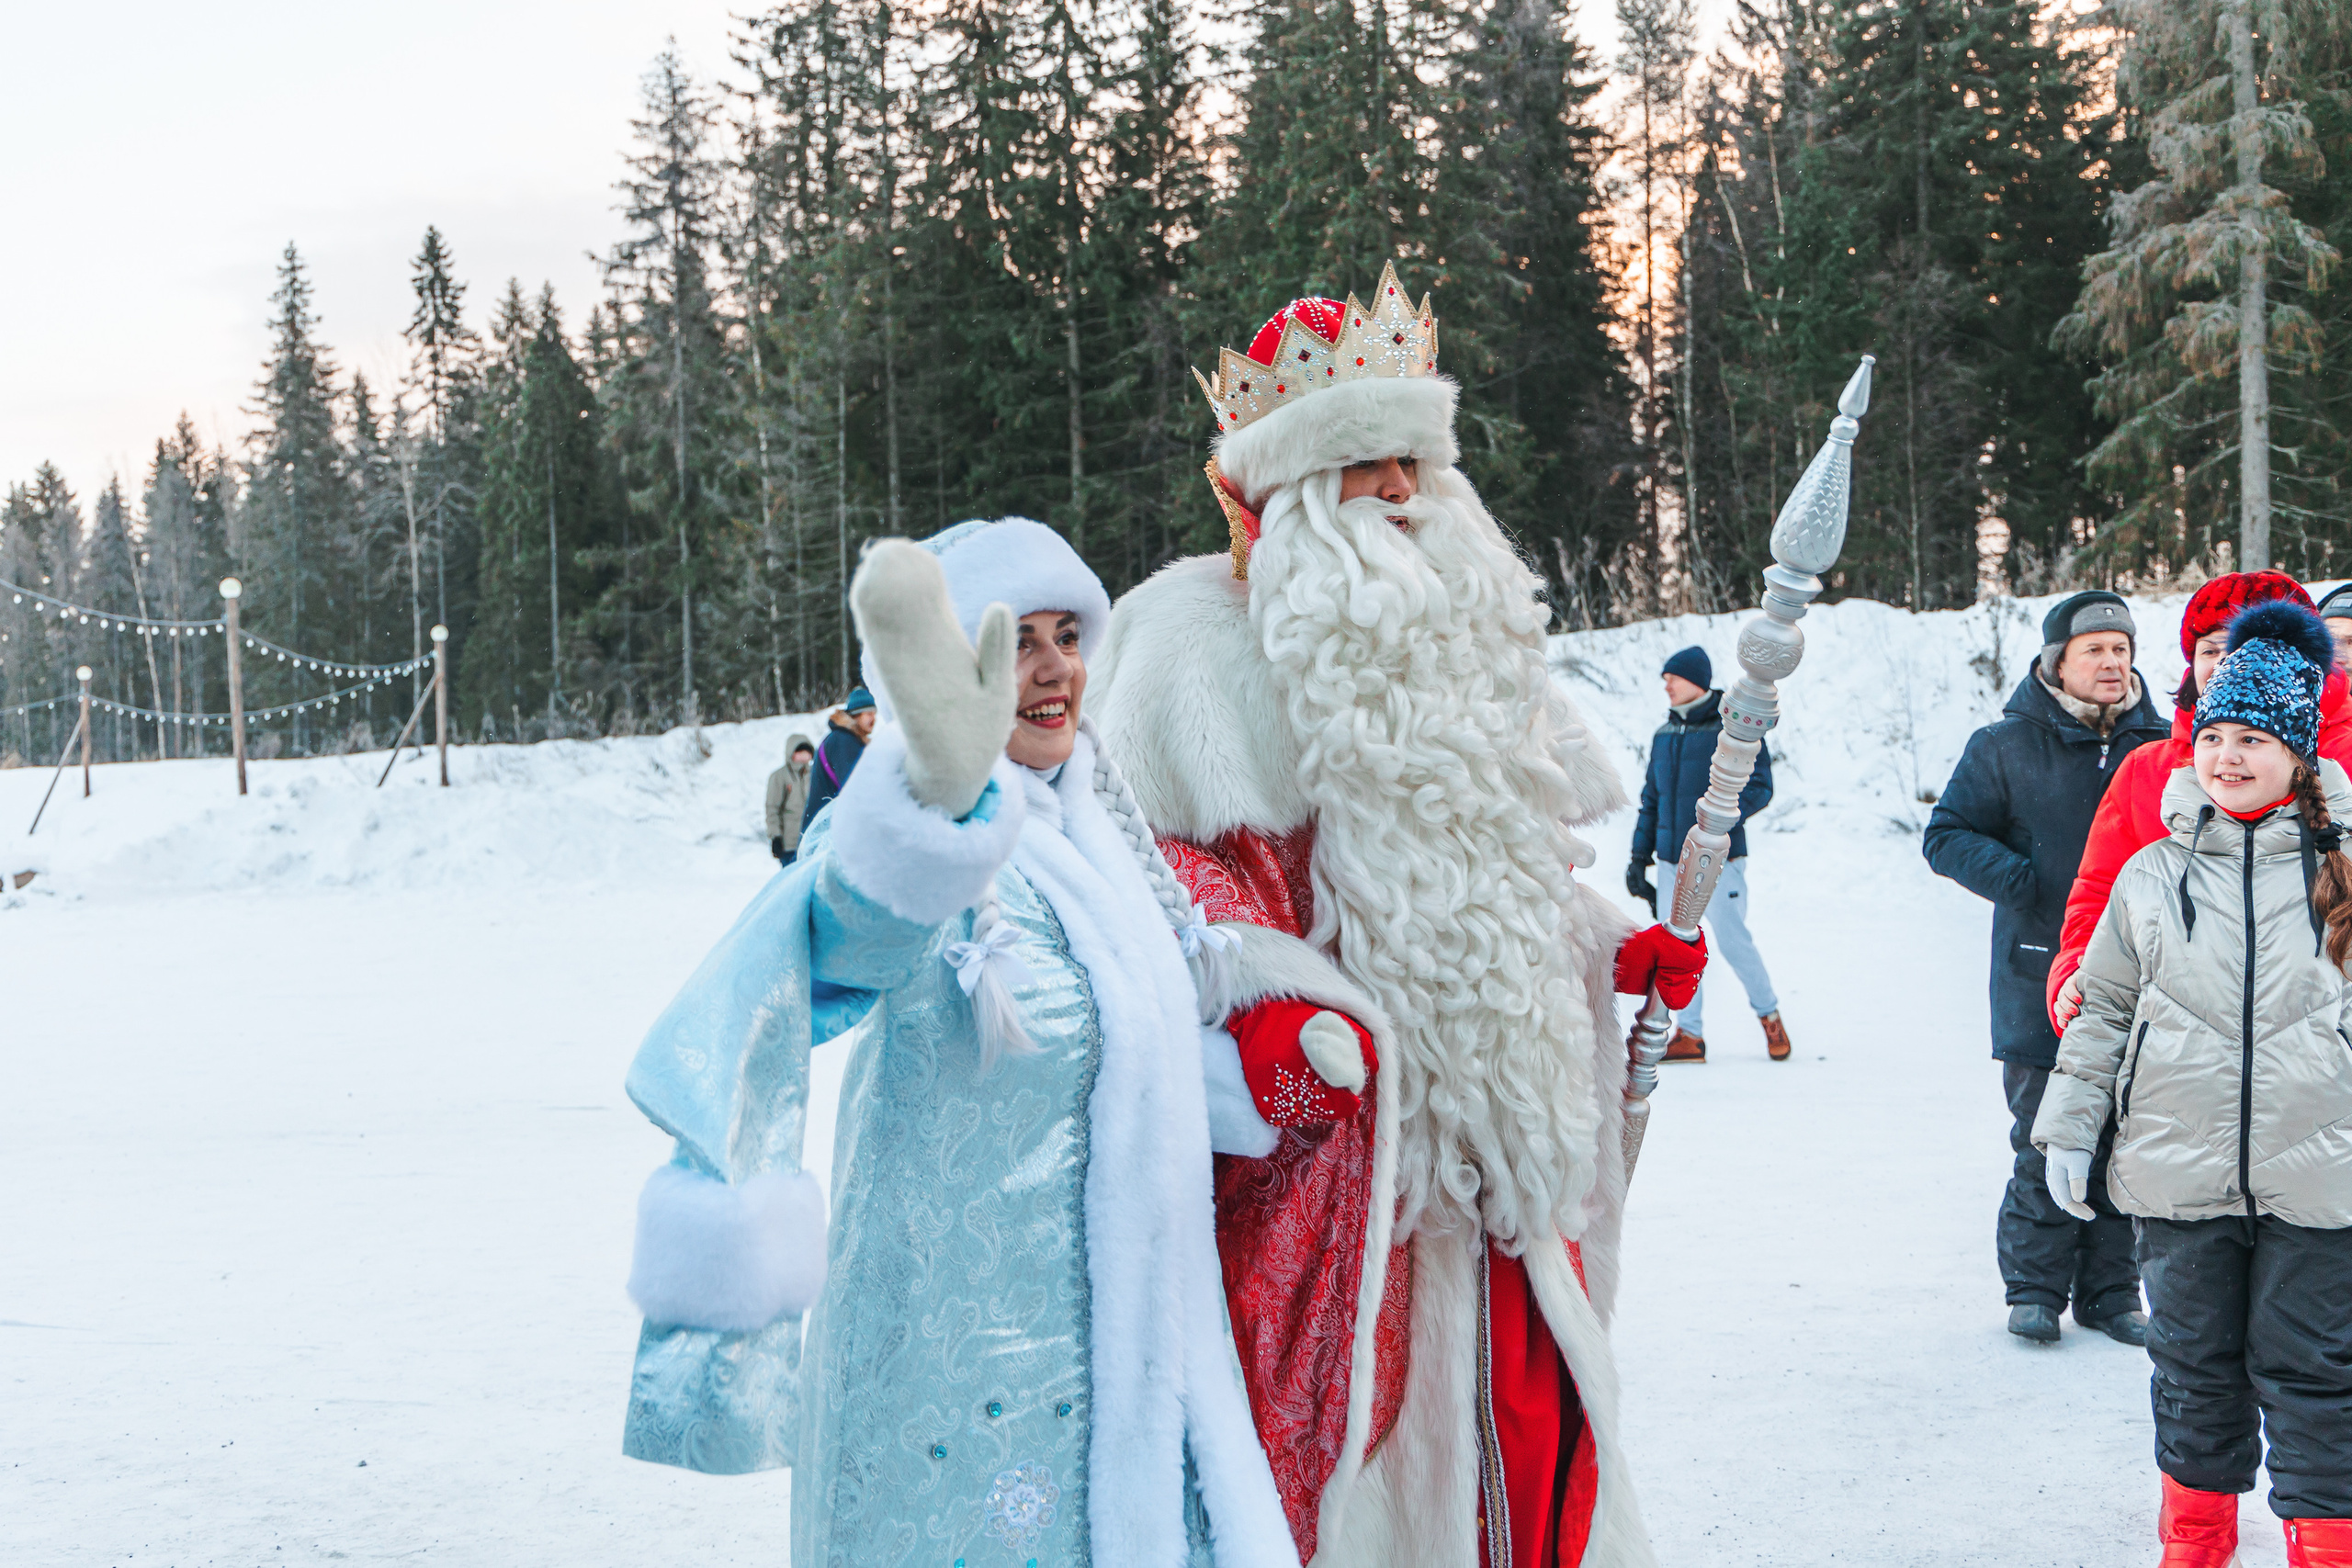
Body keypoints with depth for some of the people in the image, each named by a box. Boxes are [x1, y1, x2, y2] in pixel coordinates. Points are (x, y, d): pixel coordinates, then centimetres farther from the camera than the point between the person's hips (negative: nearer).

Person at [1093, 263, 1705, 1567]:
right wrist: (1262, 1003, -23)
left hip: (1488, 1108, 7)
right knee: (1342, 1419, -6)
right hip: (1332, 1106, -7)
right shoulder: (1201, 633, -4)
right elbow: (1160, 864, -11)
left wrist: (1607, 947, 15)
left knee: (1518, 1409, 9)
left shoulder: (1459, 637, 19)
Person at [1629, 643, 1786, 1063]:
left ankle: (1768, 1014, 18)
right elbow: (1651, 800, 18)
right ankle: (1689, 1034, 10)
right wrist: (1639, 856, 13)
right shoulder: (1663, 736, 13)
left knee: (1731, 940, -4)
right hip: (1671, 860, 6)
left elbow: (1758, 787, -10)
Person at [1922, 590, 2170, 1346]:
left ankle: (2111, 1289, 17)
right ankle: (2035, 1288, 13)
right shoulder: (2005, 746, 1)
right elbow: (1947, 836, 1)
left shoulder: (2160, 745, 9)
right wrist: (2025, 883, -14)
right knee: (2044, 1144, 0)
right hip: (2041, 980, -3)